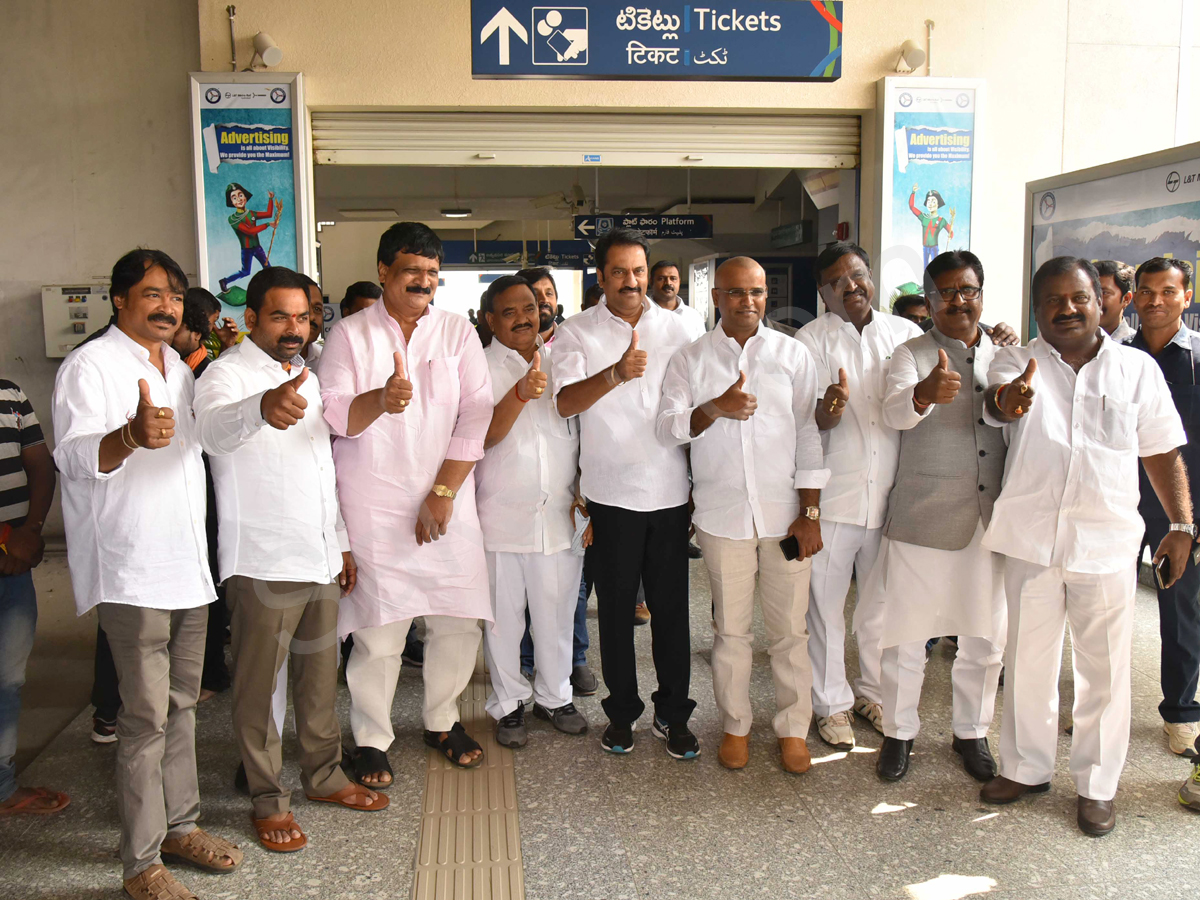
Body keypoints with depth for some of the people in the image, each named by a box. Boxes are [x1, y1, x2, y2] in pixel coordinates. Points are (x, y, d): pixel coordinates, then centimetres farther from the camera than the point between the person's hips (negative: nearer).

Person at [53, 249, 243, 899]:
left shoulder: (178, 368, 17)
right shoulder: (90, 366, -8)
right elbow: (73, 455, -23)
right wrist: (132, 436, -41)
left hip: (188, 563, 8)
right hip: (132, 572, -8)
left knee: (181, 704, 16)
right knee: (146, 717, -3)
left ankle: (180, 825, 29)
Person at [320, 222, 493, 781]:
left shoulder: (458, 333, 8)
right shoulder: (350, 335, 4)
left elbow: (476, 415, 1)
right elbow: (332, 415, -5)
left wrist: (443, 493, -7)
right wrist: (379, 400, -26)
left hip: (446, 503, 2)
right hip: (372, 508, -2)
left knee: (459, 621, 5)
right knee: (377, 629, -1)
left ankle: (443, 721, 28)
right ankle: (371, 741, 19)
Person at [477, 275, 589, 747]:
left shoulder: (560, 360, 10)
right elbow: (484, 435, -15)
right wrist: (521, 392, -30)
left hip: (560, 513, 3)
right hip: (502, 514, -3)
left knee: (557, 611, 11)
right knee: (503, 615, 7)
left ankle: (554, 695, 30)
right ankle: (508, 704, 24)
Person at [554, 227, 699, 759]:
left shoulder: (674, 327, 8)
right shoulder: (576, 333, 0)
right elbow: (564, 402, -14)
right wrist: (615, 374, -32)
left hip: (670, 490, 2)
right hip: (612, 493, -2)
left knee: (671, 606, 7)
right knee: (616, 607, 9)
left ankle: (672, 714, 21)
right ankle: (621, 711, 24)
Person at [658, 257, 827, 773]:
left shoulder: (793, 354, 6)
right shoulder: (691, 360, 5)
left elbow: (809, 435, 4)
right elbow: (667, 428, -5)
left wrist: (810, 512, -1)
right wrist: (715, 409, -23)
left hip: (785, 512, 0)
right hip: (722, 513, 0)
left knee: (789, 629, 6)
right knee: (731, 629, 8)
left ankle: (793, 728, 23)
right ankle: (735, 726, 25)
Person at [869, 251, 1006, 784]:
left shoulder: (1005, 356, 11)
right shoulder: (912, 354, -2)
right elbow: (895, 412, -23)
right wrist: (926, 393, -44)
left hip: (990, 520, 4)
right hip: (921, 519, -4)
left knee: (986, 638, 13)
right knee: (906, 634, 6)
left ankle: (971, 732, 33)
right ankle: (898, 733, 24)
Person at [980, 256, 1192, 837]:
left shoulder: (1138, 369, 3)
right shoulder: (1017, 363, 0)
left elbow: (1162, 453, 7)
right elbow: (999, 396, -24)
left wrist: (1182, 525, 1)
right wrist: (1007, 400, -48)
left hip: (1107, 543, 0)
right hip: (1032, 540, 0)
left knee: (1105, 668, 8)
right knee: (1028, 659, 12)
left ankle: (1096, 784, 25)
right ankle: (1025, 767, 29)